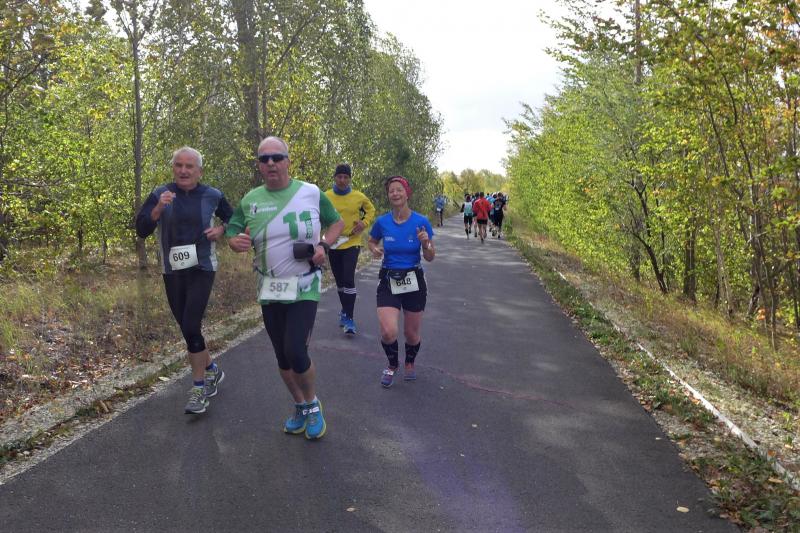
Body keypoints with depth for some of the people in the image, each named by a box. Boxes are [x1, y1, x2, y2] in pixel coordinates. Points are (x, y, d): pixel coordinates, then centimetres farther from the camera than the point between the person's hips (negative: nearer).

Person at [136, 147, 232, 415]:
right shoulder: (160, 195, 0)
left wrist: (221, 230, -6)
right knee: (187, 329, 11)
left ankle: (199, 388, 0)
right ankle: (212, 370, 34)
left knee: (191, 327, -13)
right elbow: (141, 230, -8)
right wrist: (158, 209, -23)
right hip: (172, 271, 3)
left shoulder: (213, 196, 0)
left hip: (201, 269, -3)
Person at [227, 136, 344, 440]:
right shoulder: (250, 200, 1)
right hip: (269, 290, 4)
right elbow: (232, 236, 7)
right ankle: (300, 407, 36)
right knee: (282, 357, 12)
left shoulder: (311, 193, -5)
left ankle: (313, 404, 13)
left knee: (296, 352, -15)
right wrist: (237, 242, -18)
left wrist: (324, 246, -12)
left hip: (304, 288, -3)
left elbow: (337, 222, 8)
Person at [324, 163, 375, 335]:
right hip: (333, 244, 2)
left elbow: (371, 210, 13)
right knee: (339, 281, 14)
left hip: (351, 244, -2)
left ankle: (349, 318, -7)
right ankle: (345, 311, 34)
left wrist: (364, 223, -4)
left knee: (348, 280, -13)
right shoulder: (326, 197, -3)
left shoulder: (359, 197, -3)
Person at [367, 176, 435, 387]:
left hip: (414, 282, 0)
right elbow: (371, 241, 16)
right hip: (388, 282, 0)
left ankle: (410, 363, 45)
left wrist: (426, 243, -22)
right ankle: (392, 364, 18)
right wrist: (375, 250, -7)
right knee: (388, 332, -15)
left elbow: (430, 258, -1)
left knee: (411, 334, 10)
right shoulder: (382, 222, -6)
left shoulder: (421, 222, -9)